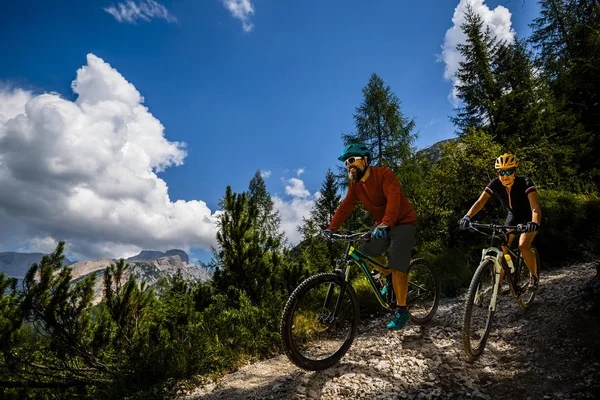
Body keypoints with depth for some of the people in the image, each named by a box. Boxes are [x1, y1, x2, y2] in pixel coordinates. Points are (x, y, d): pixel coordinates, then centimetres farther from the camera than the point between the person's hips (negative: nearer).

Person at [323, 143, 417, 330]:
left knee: (397, 265, -15)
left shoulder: (384, 174, -21)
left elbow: (394, 199, -36)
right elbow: (345, 206, -7)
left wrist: (386, 224, -51)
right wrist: (331, 228, -19)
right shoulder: (355, 185, 0)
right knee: (365, 252, -5)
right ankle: (389, 277, 22)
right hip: (382, 226, 7)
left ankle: (401, 310, -2)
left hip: (402, 222, -7)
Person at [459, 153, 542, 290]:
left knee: (523, 245, -23)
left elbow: (535, 206, -41)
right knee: (502, 247, -7)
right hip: (513, 215, 4)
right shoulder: (495, 183, -22)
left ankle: (534, 276, 3)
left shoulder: (525, 183, -31)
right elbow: (480, 201, -29)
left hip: (529, 215, -4)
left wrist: (535, 222, -61)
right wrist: (467, 217, -46)